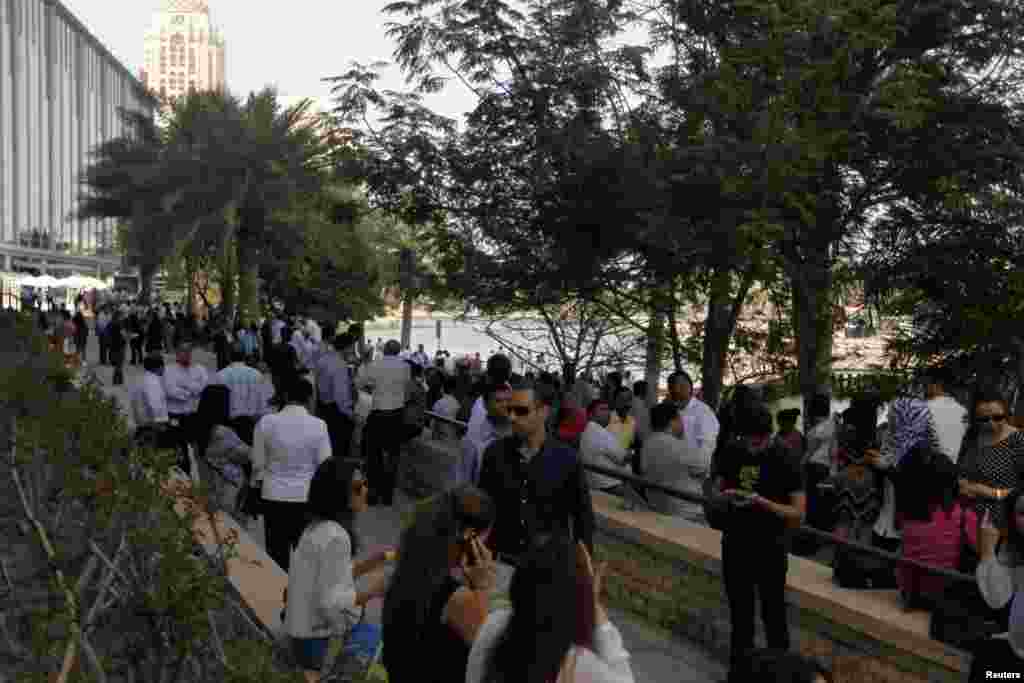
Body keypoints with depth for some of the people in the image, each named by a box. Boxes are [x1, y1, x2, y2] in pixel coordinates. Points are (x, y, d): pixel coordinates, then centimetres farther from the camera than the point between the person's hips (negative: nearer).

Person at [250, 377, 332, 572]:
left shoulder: (266, 422, -6)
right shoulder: (318, 425, -11)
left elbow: (258, 463, 0)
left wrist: (255, 486, 17)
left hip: (274, 495, 1)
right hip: (307, 497, -1)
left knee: (276, 553, 11)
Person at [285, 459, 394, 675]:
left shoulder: (317, 527, 4)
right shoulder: (335, 537, -24)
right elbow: (332, 602, -26)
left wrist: (375, 561, 4)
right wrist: (372, 591, -14)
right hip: (318, 639, -9)